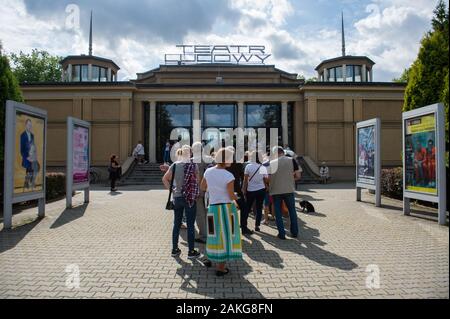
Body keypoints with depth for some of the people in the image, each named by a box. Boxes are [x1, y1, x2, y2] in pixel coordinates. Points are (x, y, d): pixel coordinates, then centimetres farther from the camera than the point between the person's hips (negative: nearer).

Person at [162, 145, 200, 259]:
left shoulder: (175, 165, 2)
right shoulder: (194, 165, -9)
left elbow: (165, 179, 4)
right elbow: (197, 181, -7)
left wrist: (171, 189, 7)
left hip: (177, 197, 4)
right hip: (190, 198, -4)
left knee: (176, 224, 14)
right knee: (190, 225, 4)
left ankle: (174, 249, 22)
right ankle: (191, 251, 11)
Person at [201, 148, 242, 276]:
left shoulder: (208, 171, -3)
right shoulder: (229, 176, -18)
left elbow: (202, 187, 10)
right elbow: (232, 196, -14)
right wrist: (236, 197, 8)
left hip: (213, 207, 5)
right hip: (227, 208, -5)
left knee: (216, 236, 18)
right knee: (225, 236, 7)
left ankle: (216, 262, 31)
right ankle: (221, 268, 15)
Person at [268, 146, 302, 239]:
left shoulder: (272, 163, -3)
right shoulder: (292, 160, -1)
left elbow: (268, 179, -3)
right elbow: (298, 176, -3)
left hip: (275, 191, -1)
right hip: (289, 190, 1)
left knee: (278, 213, 10)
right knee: (292, 211, 16)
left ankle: (282, 234, 12)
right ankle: (294, 232, 23)